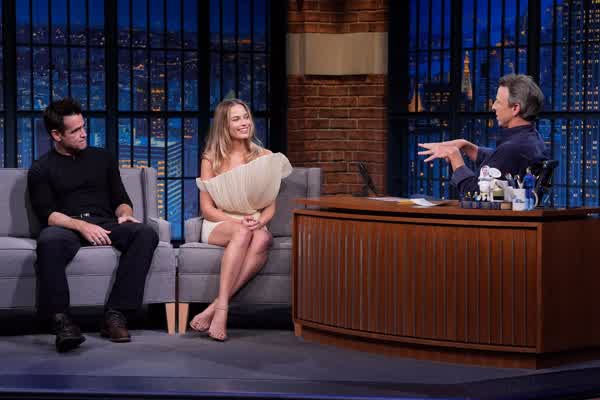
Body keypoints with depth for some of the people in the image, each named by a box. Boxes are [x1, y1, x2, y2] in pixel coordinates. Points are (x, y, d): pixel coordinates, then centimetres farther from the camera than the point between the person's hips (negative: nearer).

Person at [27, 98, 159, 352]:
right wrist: (81, 225, -19)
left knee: (146, 234, -29)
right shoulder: (41, 169, 11)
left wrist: (125, 214, -5)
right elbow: (47, 214, -1)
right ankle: (61, 320, -39)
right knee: (49, 241, -41)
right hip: (66, 227, -3)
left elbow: (120, 199, 21)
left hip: (106, 226, 3)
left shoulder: (102, 158, 22)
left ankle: (115, 313, -32)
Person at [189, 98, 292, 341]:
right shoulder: (211, 159, 4)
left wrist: (259, 221, -17)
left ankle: (216, 307, -39)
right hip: (219, 225, -1)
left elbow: (270, 206, 7)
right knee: (243, 233, -38)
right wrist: (238, 221, -16)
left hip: (256, 226, 1)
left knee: (262, 238, -36)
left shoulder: (264, 157, 9)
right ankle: (222, 309, -42)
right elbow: (207, 208, 1)